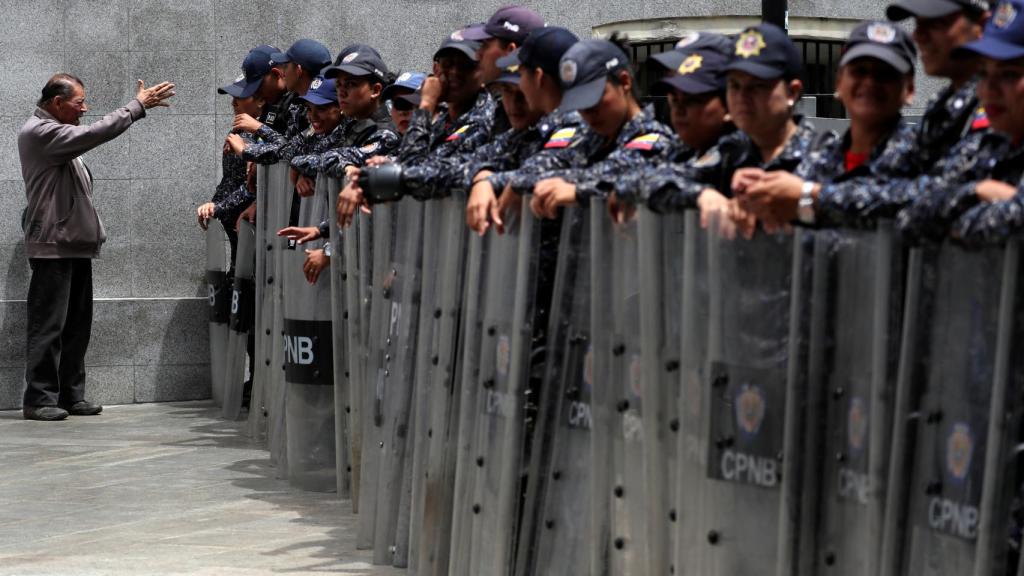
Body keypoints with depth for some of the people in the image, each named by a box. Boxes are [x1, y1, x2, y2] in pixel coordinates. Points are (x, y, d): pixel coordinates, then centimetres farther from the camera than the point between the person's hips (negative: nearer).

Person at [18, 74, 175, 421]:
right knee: (48, 325, -8)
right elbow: (93, 134, -21)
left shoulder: (55, 131, 20)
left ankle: (71, 395, 15)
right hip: (53, 245, -10)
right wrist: (138, 106, -17)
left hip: (76, 245, 10)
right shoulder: (38, 132, -13)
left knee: (76, 325, 10)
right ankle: (40, 398, -6)